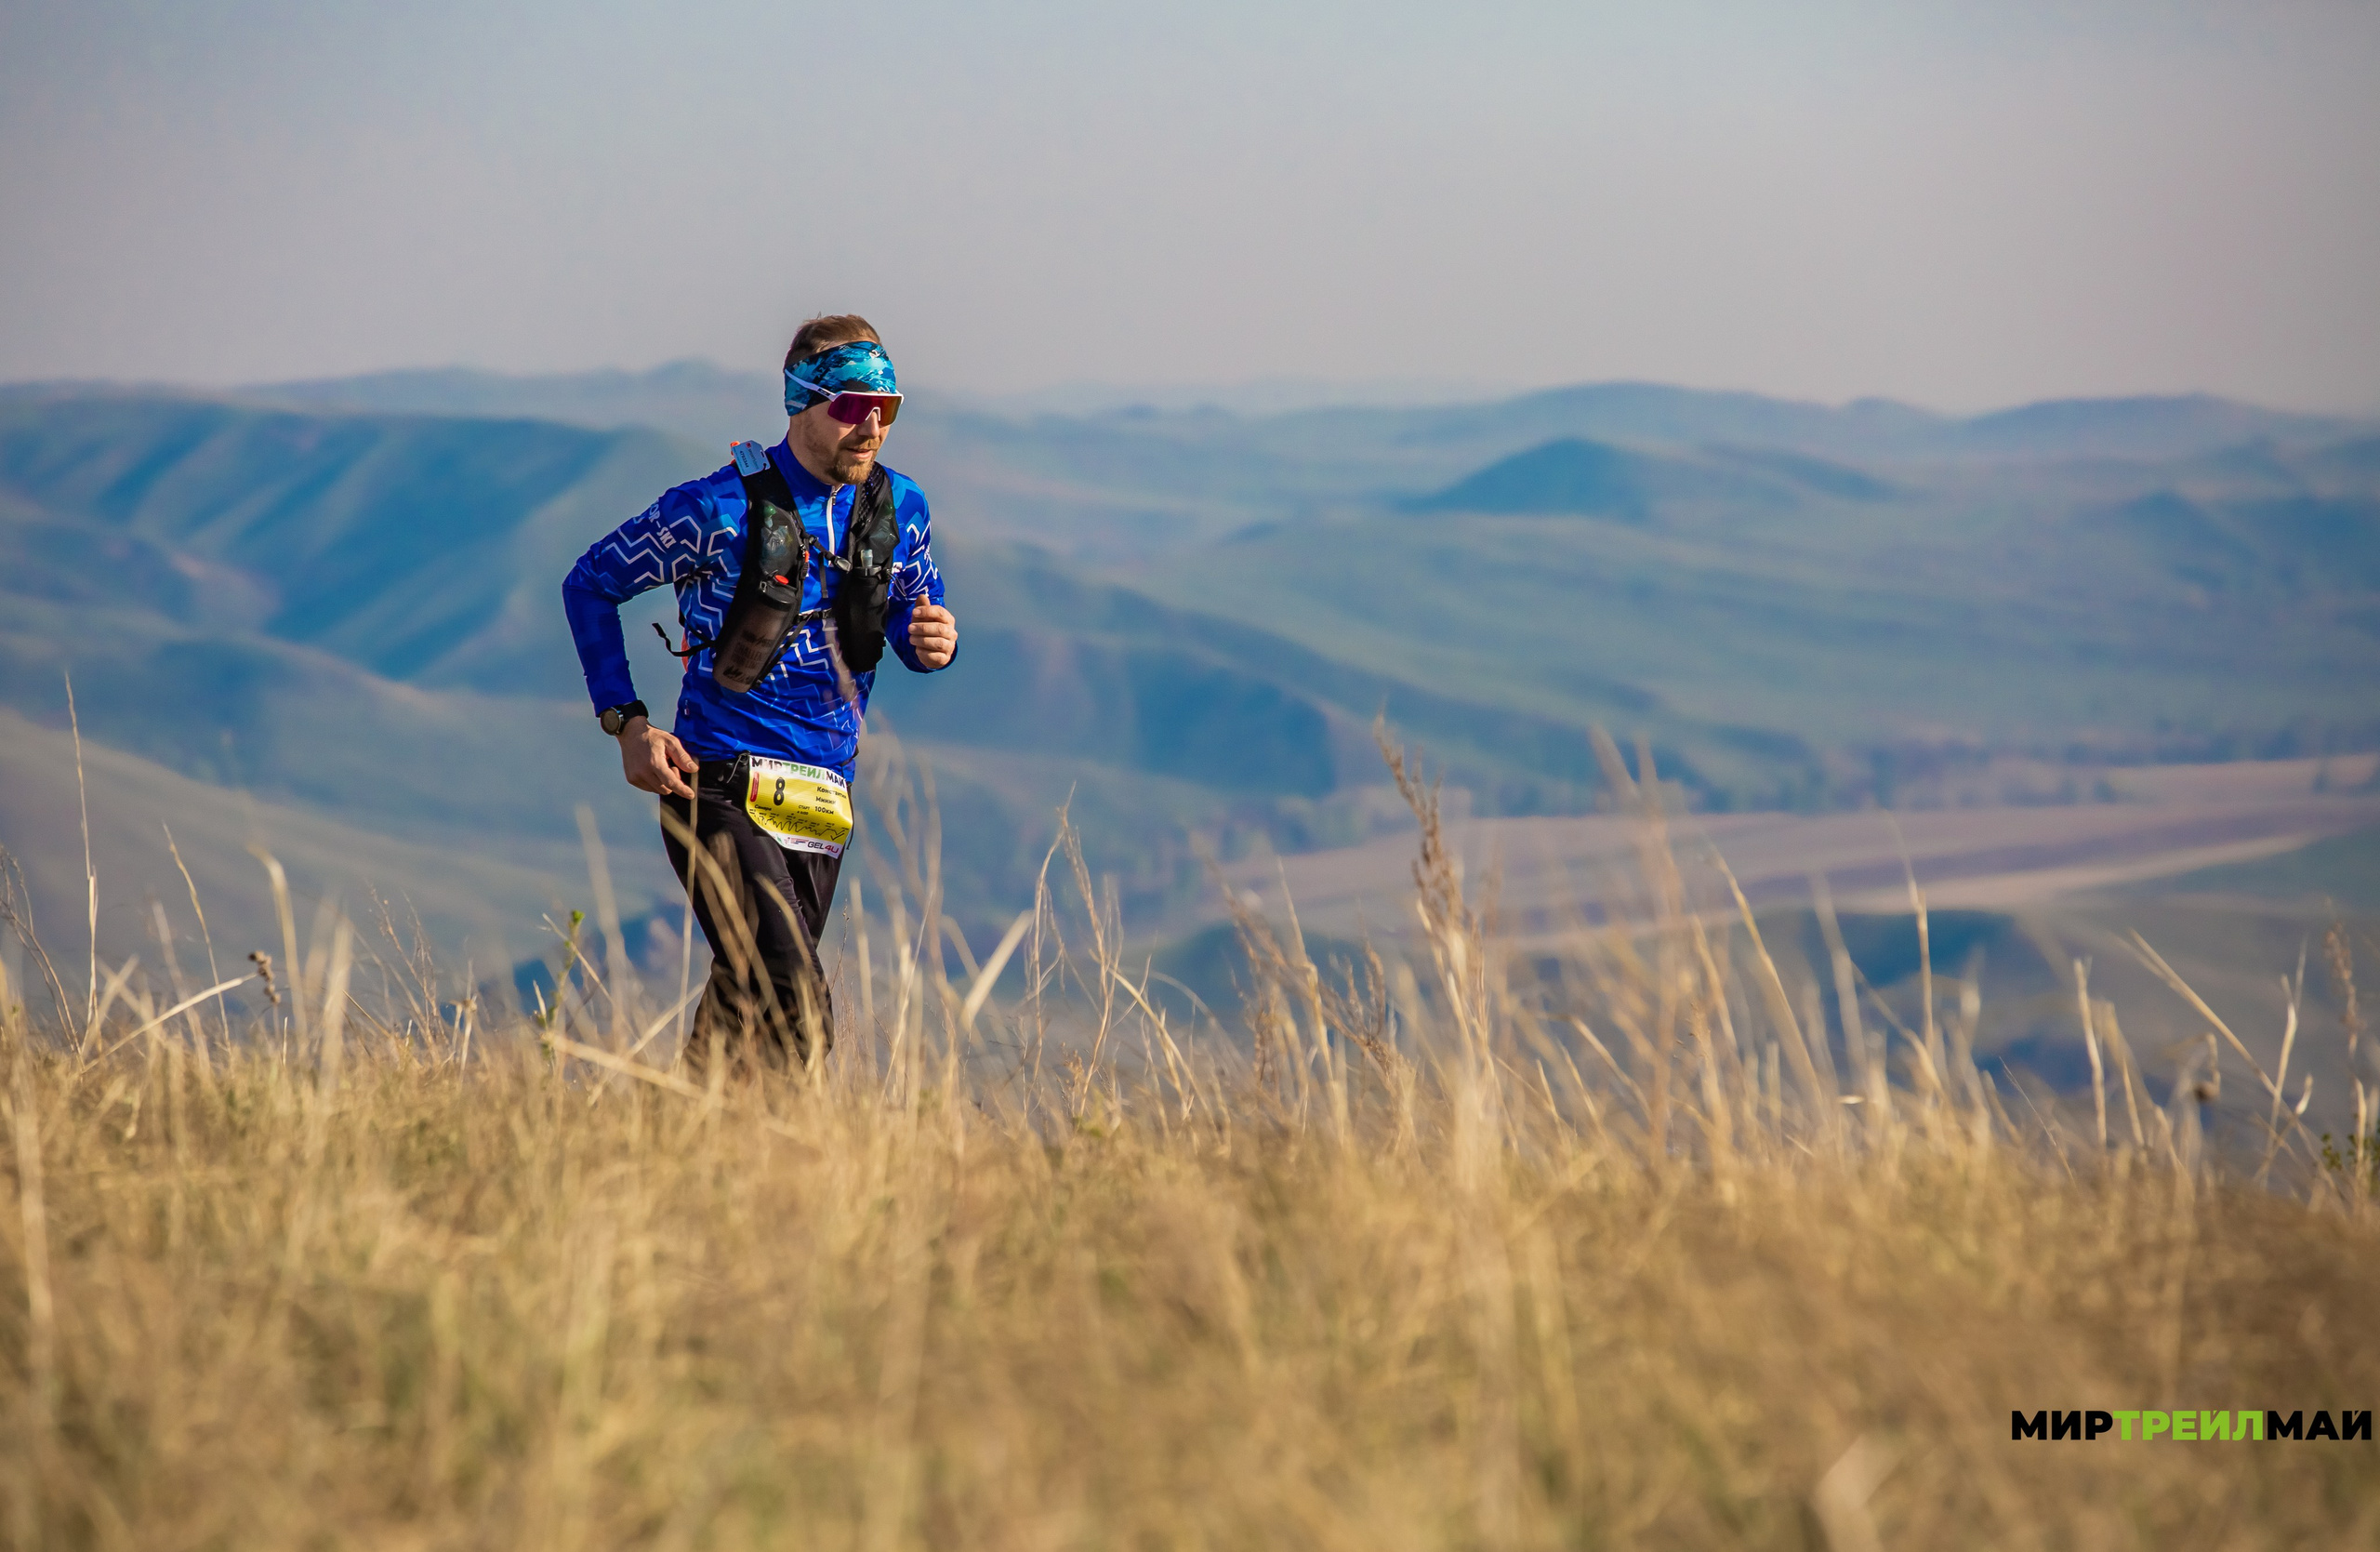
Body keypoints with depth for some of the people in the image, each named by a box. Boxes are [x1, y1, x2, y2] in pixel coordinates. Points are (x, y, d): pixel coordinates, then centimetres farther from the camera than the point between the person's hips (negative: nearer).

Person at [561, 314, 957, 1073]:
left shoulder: (898, 508, 6)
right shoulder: (721, 508, -9)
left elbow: (916, 619, 21)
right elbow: (590, 583, 2)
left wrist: (933, 642, -6)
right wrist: (626, 723, -6)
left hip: (821, 806, 6)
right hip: (721, 788, -6)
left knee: (750, 1001, 12)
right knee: (795, 1009, -22)